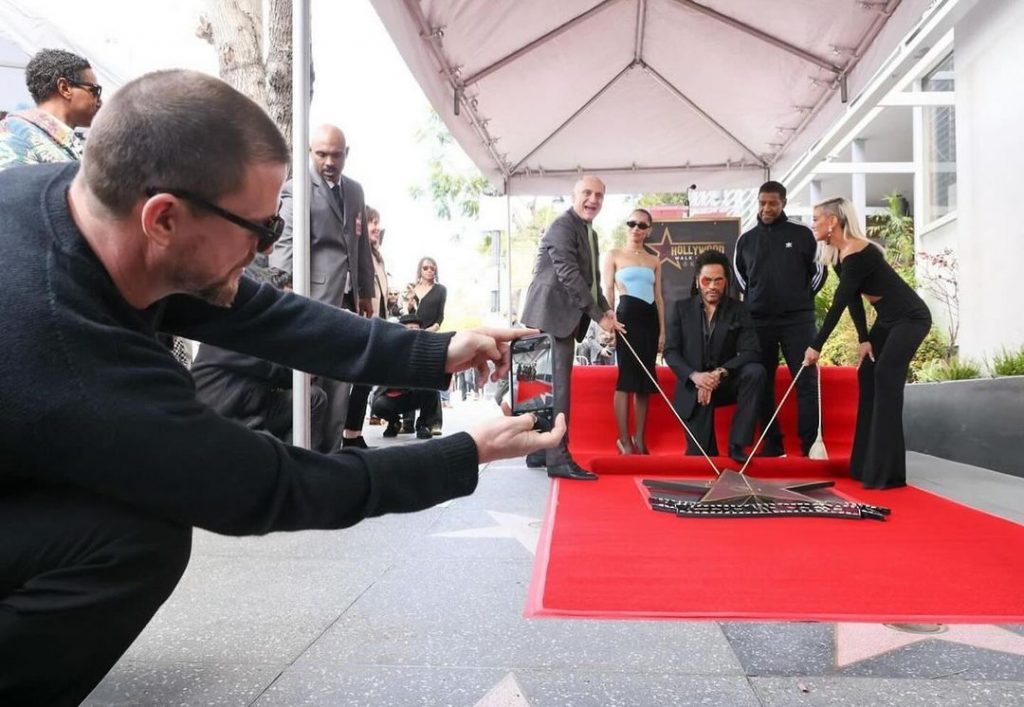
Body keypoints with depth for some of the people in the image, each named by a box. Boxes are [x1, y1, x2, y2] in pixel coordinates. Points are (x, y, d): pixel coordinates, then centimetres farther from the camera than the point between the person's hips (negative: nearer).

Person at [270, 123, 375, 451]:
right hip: (316, 296, -7)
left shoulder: (354, 190, 15)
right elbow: (286, 243, -17)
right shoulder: (297, 189, -7)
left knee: (340, 376, 12)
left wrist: (366, 290, 21)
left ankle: (331, 445, 23)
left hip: (346, 296, 7)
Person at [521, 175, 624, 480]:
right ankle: (558, 458, -8)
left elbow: (592, 278, 21)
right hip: (552, 314, -10)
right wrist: (599, 316, -19)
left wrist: (606, 308, 4)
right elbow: (570, 276, -20)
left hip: (565, 316, 10)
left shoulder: (589, 232, 20)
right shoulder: (563, 226, -12)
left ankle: (542, 451, 21)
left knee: (553, 385, 13)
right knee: (558, 385, -10)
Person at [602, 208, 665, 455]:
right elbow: (608, 291, 2)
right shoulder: (615, 254, 8)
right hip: (627, 315, -4)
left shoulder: (654, 261, 18)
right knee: (627, 374, -8)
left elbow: (659, 297, 15)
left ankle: (639, 437, 11)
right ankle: (624, 439, -3)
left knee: (646, 378, 4)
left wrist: (662, 330, 8)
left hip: (650, 318, 4)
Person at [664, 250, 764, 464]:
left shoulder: (738, 310, 1)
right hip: (693, 387, -1)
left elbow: (751, 353, -10)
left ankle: (737, 444, -23)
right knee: (701, 456, -13)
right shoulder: (681, 308, 2)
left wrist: (720, 373, -26)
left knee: (755, 371, -31)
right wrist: (694, 376, -22)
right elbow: (670, 352, -4)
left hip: (726, 383, 1)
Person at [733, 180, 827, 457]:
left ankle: (811, 444, -1)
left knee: (807, 381, -5)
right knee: (763, 384, 4)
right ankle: (773, 444, 14)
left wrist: (804, 297, 7)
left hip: (797, 319, -2)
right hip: (758, 321, 2)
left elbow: (819, 270, 10)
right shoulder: (746, 240, 8)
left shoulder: (802, 234, 2)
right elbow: (738, 274, 21)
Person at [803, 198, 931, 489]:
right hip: (888, 319, 9)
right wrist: (864, 339, -4)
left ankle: (886, 472, -11)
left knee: (885, 377, -15)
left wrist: (816, 346, -24)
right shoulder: (837, 254, 3)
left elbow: (838, 304, -26)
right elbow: (853, 301, 3)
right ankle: (867, 463, 12)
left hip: (911, 318, -9)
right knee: (867, 374, 6)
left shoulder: (858, 254, -25)